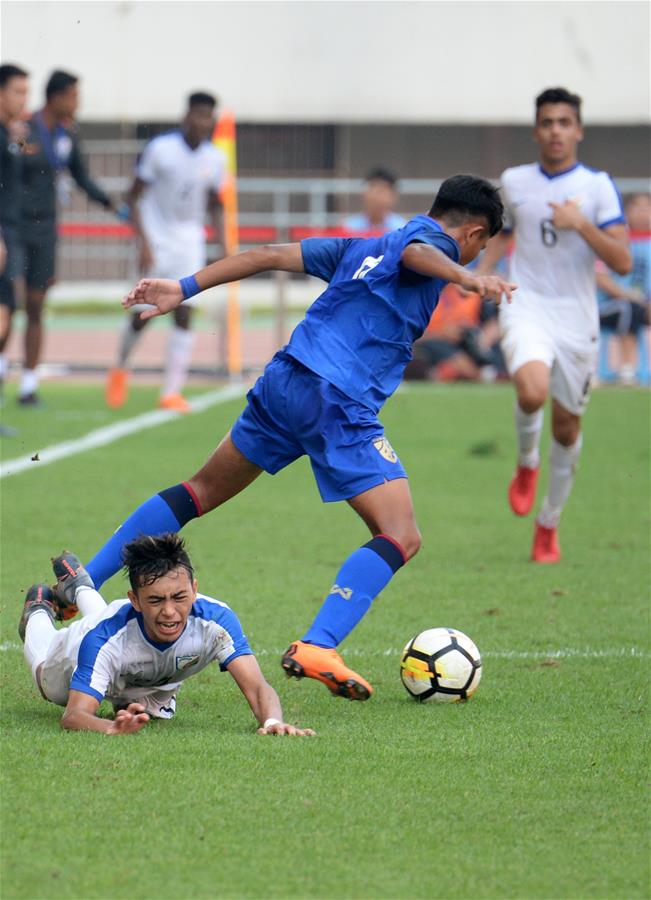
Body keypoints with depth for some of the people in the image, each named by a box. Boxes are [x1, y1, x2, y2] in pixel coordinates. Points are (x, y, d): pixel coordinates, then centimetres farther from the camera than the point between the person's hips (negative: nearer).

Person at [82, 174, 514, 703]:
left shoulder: (361, 247, 25)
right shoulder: (433, 240, 4)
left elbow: (272, 256, 22)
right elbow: (416, 253, -21)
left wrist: (184, 289, 23)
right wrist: (466, 279, -41)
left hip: (282, 382, 8)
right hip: (338, 403, -8)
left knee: (202, 493, 24)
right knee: (401, 538, -9)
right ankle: (316, 648, -26)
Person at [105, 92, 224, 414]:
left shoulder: (215, 158, 1)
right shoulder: (160, 149, -11)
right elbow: (134, 197, -7)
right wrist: (143, 243, -15)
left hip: (190, 242, 3)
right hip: (156, 238, -3)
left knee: (184, 313, -8)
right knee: (144, 312, -2)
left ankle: (172, 392, -5)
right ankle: (121, 369, 26)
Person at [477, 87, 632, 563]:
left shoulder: (597, 185, -2)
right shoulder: (514, 182, 5)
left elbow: (623, 261, -8)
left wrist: (581, 224, -21)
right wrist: (481, 273, 7)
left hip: (576, 318, 0)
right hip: (526, 309, 0)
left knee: (567, 425, 7)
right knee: (533, 391, -29)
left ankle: (549, 524, 28)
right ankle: (527, 462, 3)